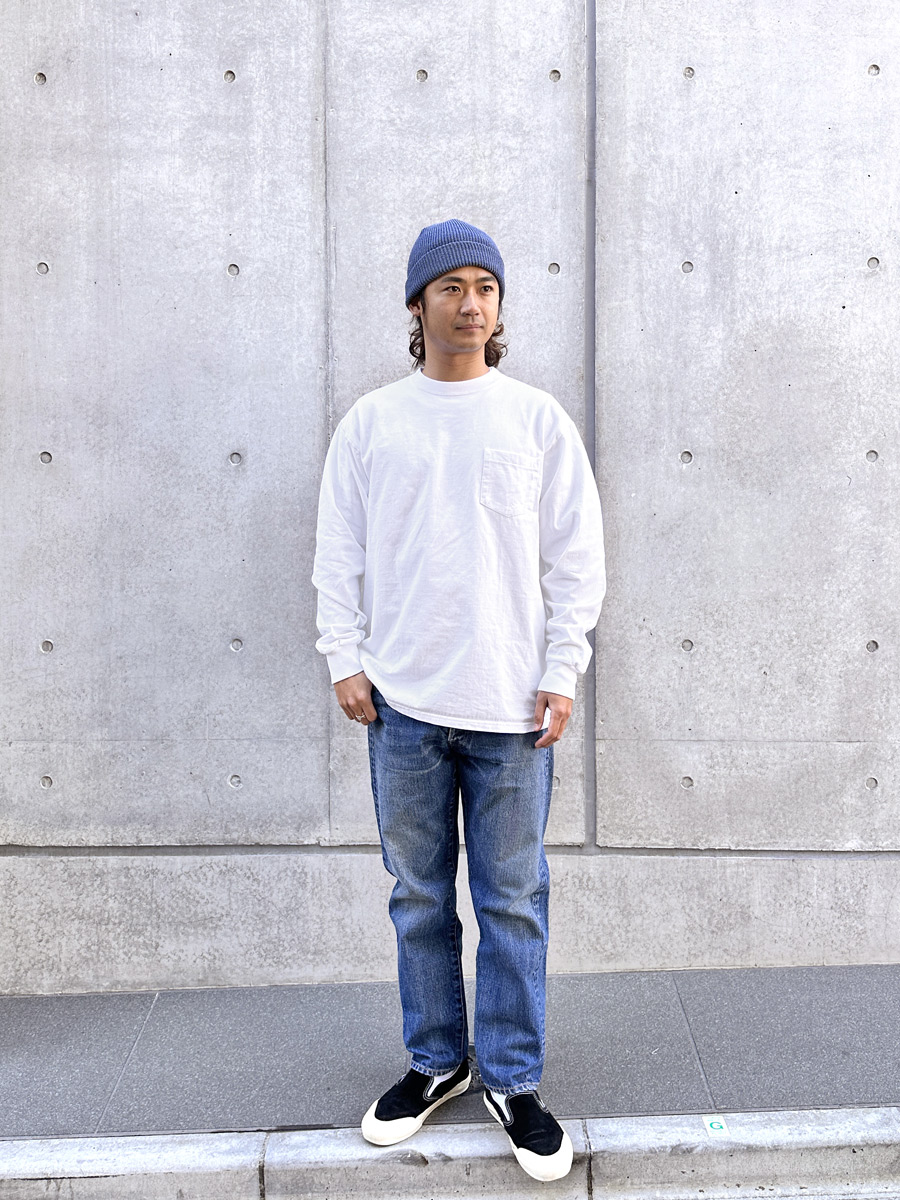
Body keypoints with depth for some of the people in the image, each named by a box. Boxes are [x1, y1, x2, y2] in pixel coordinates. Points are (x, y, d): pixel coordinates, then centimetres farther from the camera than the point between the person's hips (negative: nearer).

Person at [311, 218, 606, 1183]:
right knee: (419, 896, 13)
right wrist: (345, 659, -1)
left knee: (513, 901, 7)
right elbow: (339, 553, 8)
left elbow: (577, 558, 2)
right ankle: (435, 1063, 31)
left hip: (511, 704, -1)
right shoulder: (370, 422, 6)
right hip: (402, 702, 2)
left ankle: (512, 1078, 24)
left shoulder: (538, 419, 3)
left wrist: (561, 673, -4)